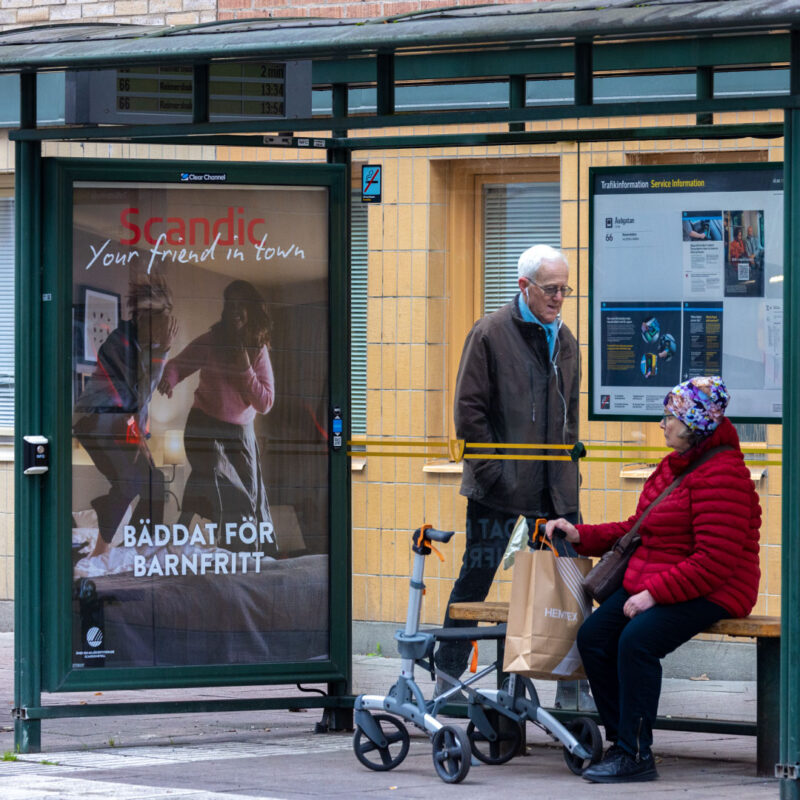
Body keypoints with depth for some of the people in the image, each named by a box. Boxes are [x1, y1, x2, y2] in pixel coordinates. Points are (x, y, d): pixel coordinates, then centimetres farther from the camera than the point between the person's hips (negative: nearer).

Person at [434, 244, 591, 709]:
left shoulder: (565, 341, 13)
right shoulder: (491, 334, -5)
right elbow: (470, 409, -8)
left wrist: (568, 471, 10)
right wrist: (493, 471, -12)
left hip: (554, 488, 5)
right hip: (500, 487, -5)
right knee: (476, 578, 0)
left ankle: (572, 684, 9)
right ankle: (448, 679, 10)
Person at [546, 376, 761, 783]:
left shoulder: (721, 476, -16)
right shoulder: (672, 467, 16)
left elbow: (715, 561, -23)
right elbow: (638, 530, 25)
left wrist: (654, 594, -25)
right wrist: (580, 536, 14)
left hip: (710, 593, -10)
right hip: (651, 585, 10)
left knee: (637, 640, -30)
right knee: (593, 636, -10)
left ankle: (636, 755, -22)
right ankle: (620, 741, -4)